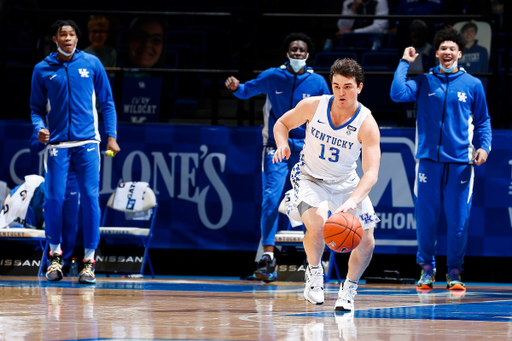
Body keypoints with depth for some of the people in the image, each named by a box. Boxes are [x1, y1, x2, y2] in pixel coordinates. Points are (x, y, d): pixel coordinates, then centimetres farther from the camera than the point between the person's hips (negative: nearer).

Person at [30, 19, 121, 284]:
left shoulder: (92, 64, 5)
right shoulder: (42, 70, 5)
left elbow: (107, 102, 9)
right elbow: (37, 108, 10)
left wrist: (111, 136, 1)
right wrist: (39, 129, -10)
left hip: (87, 143, 0)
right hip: (57, 144, 0)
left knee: (90, 199, -6)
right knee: (53, 199, -4)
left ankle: (89, 260, 0)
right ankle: (55, 253, 16)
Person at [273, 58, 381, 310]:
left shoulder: (366, 124, -25)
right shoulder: (313, 106, -20)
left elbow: (371, 173, -32)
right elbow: (282, 123, 0)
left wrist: (352, 202, -49)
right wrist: (282, 144, -23)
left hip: (346, 183, 1)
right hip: (310, 178, -1)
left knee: (366, 243, -4)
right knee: (317, 225, -31)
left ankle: (349, 289, 24)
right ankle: (314, 273, -3)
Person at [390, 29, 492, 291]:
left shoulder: (473, 85, 8)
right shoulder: (424, 82, 8)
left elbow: (483, 121, 12)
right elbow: (398, 94, -9)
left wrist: (484, 146, -4)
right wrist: (404, 63, -2)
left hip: (460, 162, 0)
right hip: (429, 159, 0)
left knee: (458, 221, -1)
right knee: (425, 218, 2)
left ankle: (454, 272, 10)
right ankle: (427, 269, 17)